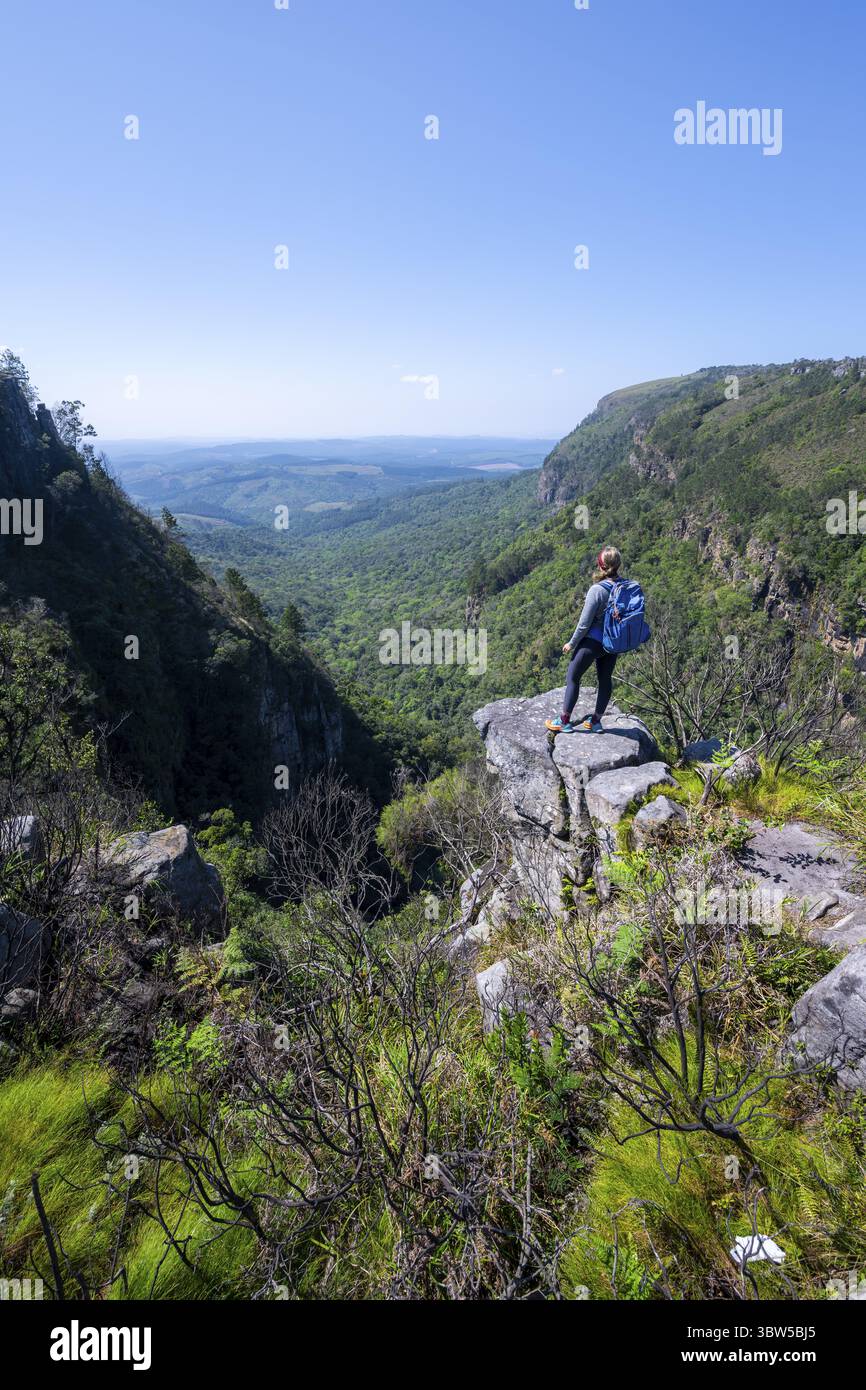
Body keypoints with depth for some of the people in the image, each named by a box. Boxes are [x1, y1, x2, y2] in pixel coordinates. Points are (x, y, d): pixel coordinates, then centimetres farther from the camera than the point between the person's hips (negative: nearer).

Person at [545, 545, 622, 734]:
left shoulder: (597, 590, -23)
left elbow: (585, 623, -18)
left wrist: (571, 643, -5)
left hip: (593, 641, -6)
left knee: (572, 677, 8)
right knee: (605, 679, 16)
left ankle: (564, 722, 14)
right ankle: (596, 721, 28)